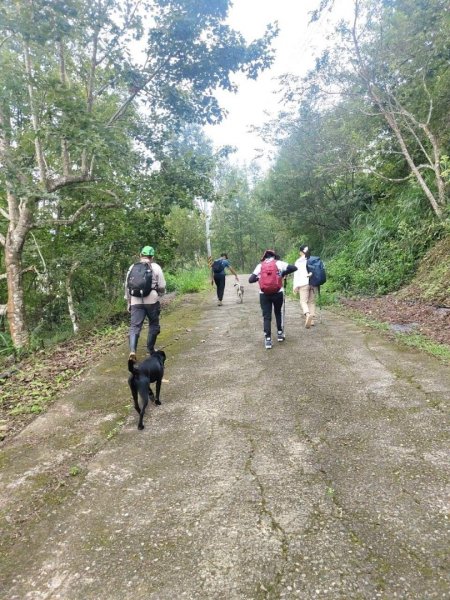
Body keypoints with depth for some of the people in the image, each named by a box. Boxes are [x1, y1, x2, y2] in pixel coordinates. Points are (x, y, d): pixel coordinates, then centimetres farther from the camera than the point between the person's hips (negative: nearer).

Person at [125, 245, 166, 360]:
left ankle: (132, 350, -17)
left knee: (134, 326, 1)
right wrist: (160, 294, 20)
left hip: (136, 301, 2)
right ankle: (150, 349, 20)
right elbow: (162, 285, -1)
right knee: (153, 325, 15)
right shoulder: (155, 267, 1)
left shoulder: (132, 267, 9)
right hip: (151, 301, -2)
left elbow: (127, 285, 10)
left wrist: (128, 302, 17)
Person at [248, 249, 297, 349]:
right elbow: (294, 268, -3)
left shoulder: (260, 266, 5)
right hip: (278, 293, 0)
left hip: (264, 294, 0)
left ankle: (268, 339, -2)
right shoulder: (279, 263, 2)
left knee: (266, 316, 5)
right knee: (278, 313, 23)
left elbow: (250, 280, 1)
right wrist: (283, 273, 9)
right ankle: (280, 333, 28)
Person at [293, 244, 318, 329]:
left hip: (303, 283, -3)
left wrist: (295, 286, -1)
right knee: (312, 301, 11)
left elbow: (296, 274, -1)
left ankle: (307, 314, -34)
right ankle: (312, 320, 11)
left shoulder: (299, 261, 2)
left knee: (303, 301, -6)